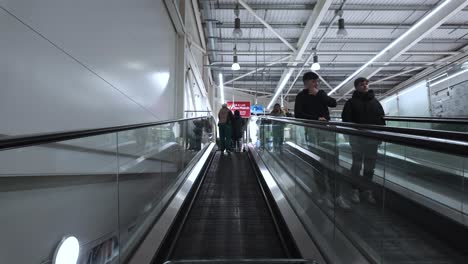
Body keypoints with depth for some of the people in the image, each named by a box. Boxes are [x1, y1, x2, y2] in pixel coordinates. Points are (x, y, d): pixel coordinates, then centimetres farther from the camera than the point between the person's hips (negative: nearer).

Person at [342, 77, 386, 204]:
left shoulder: (375, 102, 14)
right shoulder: (351, 102, 3)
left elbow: (382, 118, 12)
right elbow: (346, 118, -4)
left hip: (373, 138, 4)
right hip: (357, 138, -3)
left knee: (370, 166, 9)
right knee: (357, 165, 3)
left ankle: (368, 190, 21)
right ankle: (355, 190, 14)